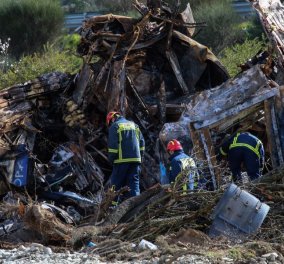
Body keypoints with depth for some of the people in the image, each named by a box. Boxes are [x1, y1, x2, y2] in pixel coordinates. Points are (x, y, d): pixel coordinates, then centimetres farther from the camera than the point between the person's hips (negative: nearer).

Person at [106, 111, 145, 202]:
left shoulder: (114, 126, 0)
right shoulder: (134, 125, 18)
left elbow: (112, 144, -8)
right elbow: (142, 142, 16)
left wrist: (111, 158, 1)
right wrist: (140, 157, 18)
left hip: (122, 160, -5)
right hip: (136, 159, 5)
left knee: (116, 184, 1)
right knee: (134, 182, 3)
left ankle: (113, 204, 0)